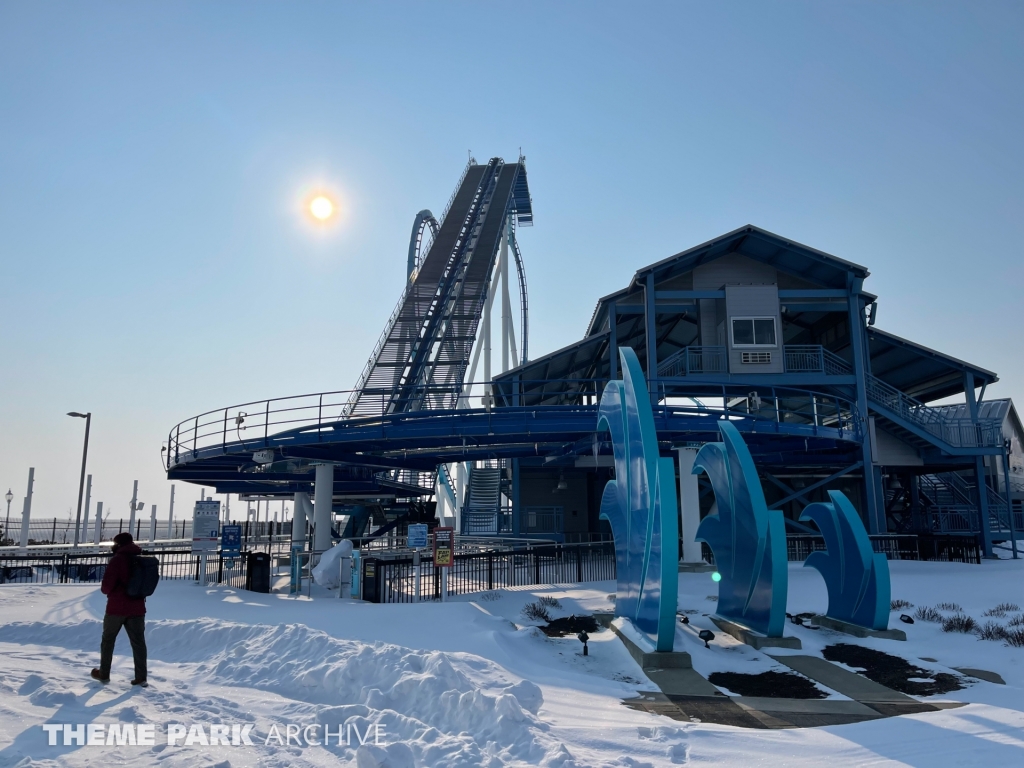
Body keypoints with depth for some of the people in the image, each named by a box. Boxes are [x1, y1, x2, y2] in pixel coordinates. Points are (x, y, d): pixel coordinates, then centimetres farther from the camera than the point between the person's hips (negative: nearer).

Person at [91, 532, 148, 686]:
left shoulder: (118, 558, -12)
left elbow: (107, 584, -14)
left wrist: (106, 590, 6)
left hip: (117, 607, -4)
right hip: (137, 607, 4)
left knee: (108, 640, 16)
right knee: (138, 642, 5)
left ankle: (104, 674, 25)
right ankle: (141, 678, 2)